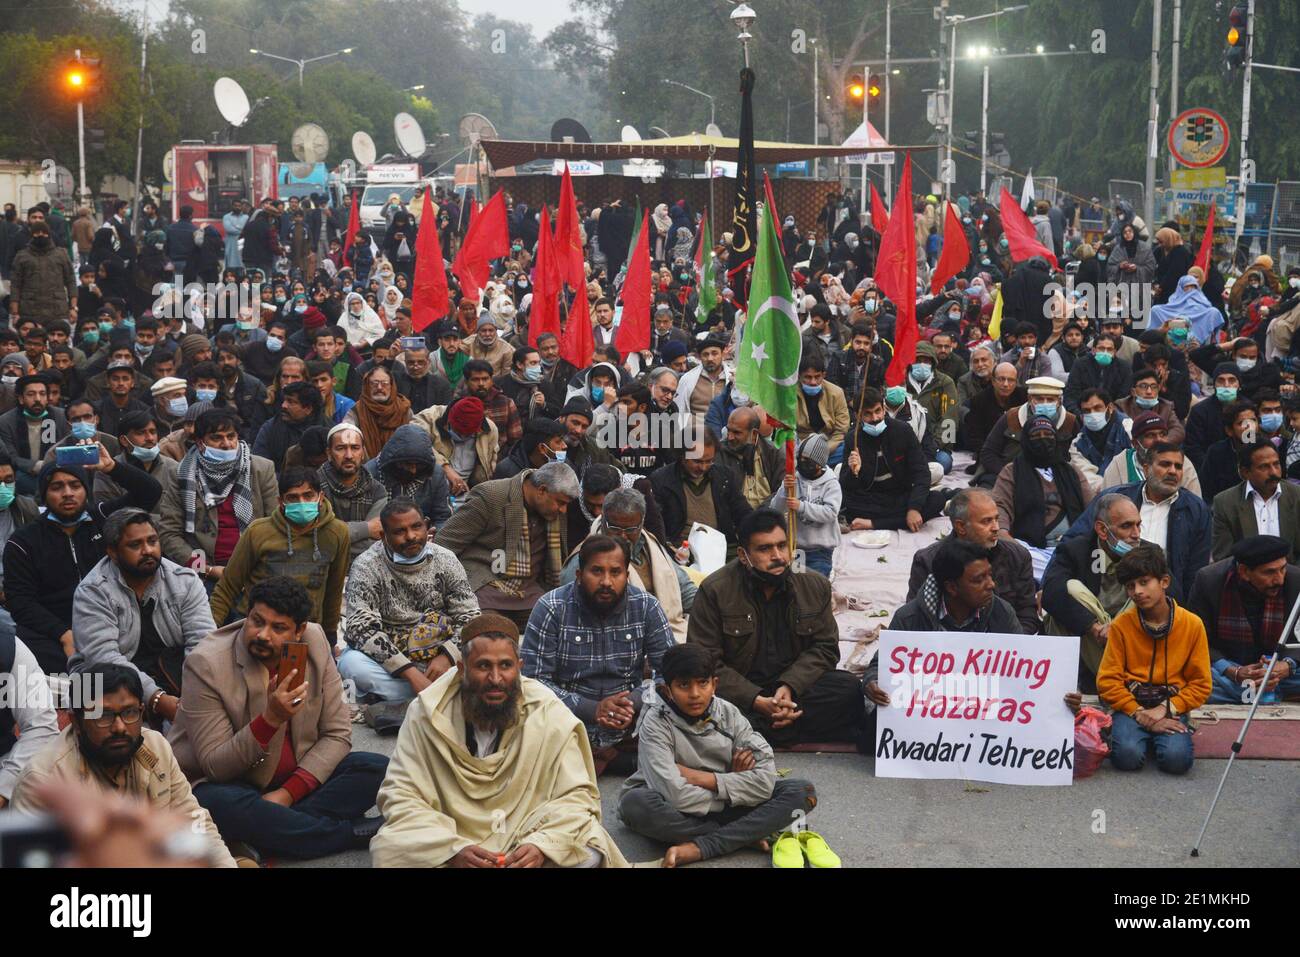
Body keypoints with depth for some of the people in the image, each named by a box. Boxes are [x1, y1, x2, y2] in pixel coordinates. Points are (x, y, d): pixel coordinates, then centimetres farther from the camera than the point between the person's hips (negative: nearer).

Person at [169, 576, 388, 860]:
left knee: (377, 769, -15)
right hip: (225, 783, -4)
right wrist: (270, 719, -35)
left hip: (296, 779, 5)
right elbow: (214, 765, -20)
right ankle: (357, 832, -25)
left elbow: (337, 734, -4)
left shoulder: (314, 641, -7)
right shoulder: (205, 664, -19)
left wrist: (288, 792, -19)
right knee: (223, 805, -38)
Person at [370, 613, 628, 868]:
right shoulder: (428, 713, -8)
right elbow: (401, 797, -10)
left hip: (527, 848, 0)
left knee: (586, 853, -28)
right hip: (446, 846, 0)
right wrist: (454, 850, -27)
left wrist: (542, 845, -26)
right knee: (387, 848, -29)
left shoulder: (550, 714, -6)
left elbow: (577, 796, -5)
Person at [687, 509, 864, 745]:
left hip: (794, 684, 4)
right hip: (738, 691, -4)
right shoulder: (715, 590, -10)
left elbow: (825, 648, 3)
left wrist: (789, 686, -17)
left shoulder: (815, 586, 1)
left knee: (848, 689, -24)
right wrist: (757, 701, -24)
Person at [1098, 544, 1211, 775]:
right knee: (1128, 756, -30)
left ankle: (1159, 736, 6)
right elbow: (1108, 680, -2)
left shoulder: (1192, 624, 0)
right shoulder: (1121, 625, -1)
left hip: (1171, 707, 1)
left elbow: (1201, 684, 3)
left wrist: (1167, 709, -12)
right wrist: (1138, 713, -15)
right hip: (1130, 705, -1)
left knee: (1177, 759, -28)